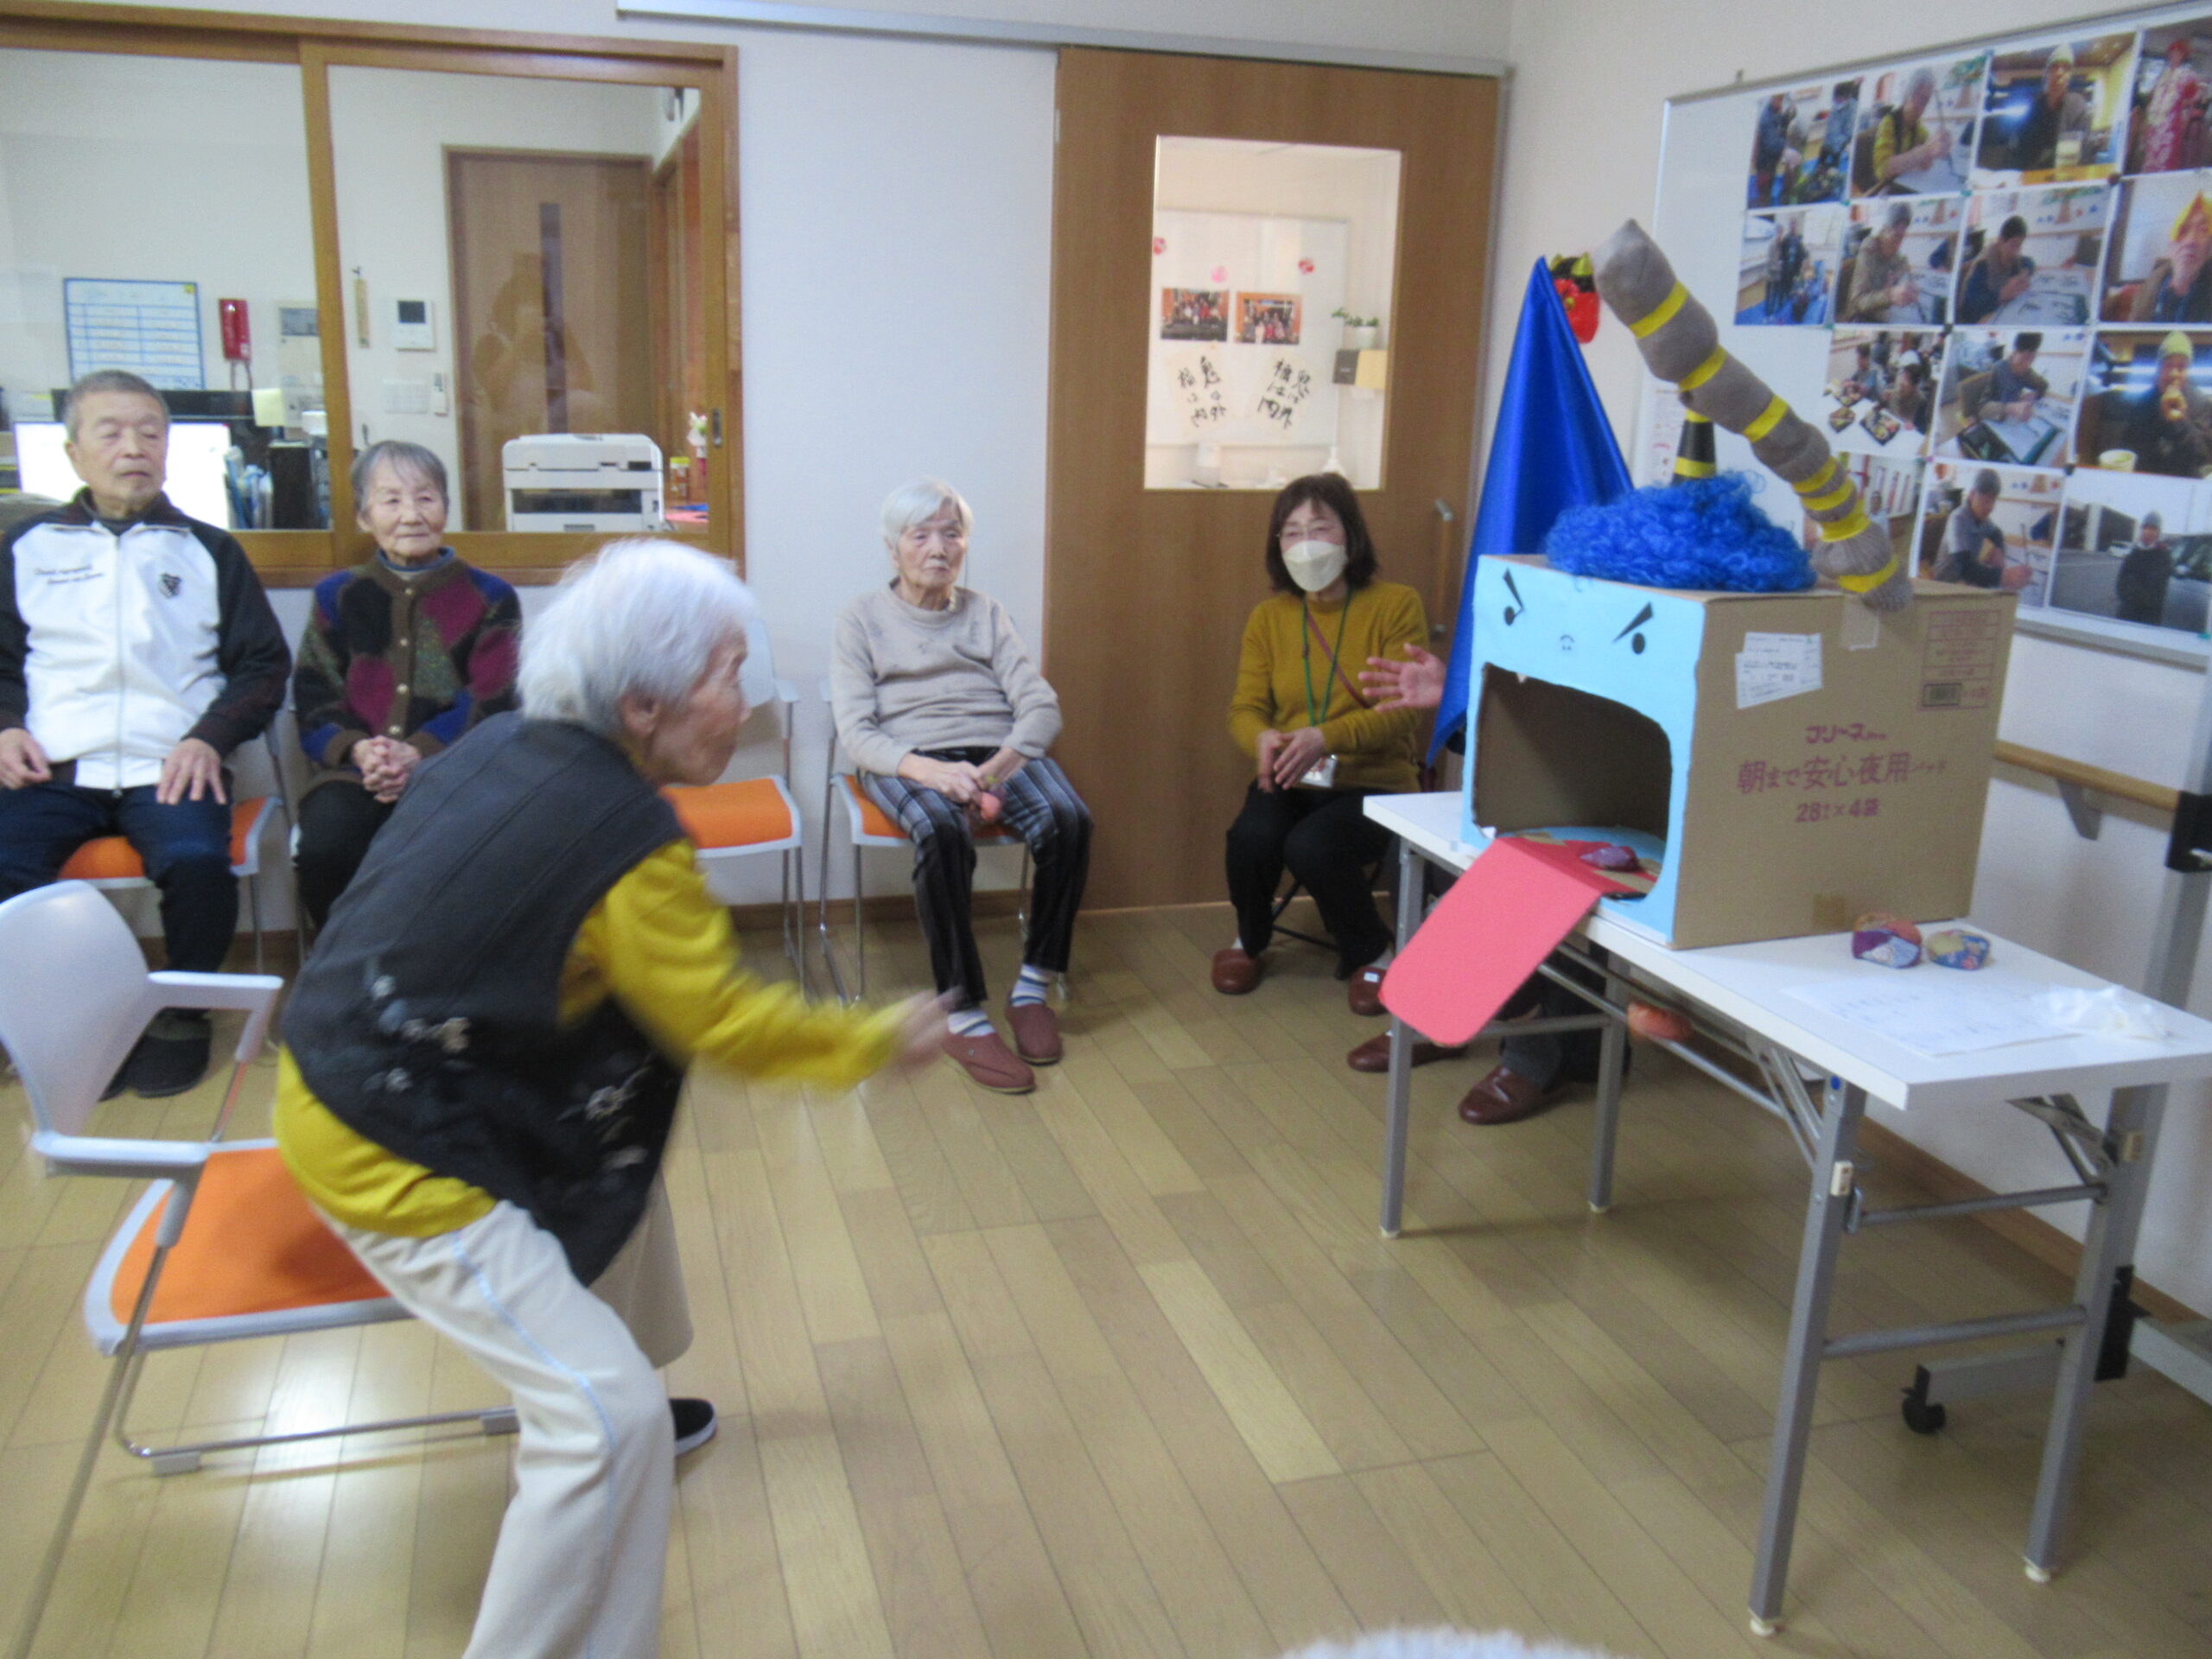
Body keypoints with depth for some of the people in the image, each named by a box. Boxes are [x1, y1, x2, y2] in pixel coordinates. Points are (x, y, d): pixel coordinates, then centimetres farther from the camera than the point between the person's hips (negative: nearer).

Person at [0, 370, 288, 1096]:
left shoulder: (207, 549, 16)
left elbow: (263, 664, 12)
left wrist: (210, 736, -4)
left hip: (167, 768, -1)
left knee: (197, 861, -32)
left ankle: (182, 1016, -7)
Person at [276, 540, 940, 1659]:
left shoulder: (504, 746, -2)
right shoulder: (624, 841, -25)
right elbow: (725, 1023, -13)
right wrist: (882, 1042, 1)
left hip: (349, 1065, 10)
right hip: (392, 1159, -9)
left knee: (623, 1168, 28)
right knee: (611, 1421, -9)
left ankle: (603, 1416, 47)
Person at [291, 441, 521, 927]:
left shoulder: (490, 599, 12)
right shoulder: (336, 596, 19)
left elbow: (490, 703, 1)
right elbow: (313, 702, 11)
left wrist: (417, 753, -15)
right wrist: (358, 749, -11)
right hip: (352, 771, 2)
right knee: (323, 850, -30)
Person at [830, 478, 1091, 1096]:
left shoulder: (986, 613, 19)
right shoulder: (862, 619, 10)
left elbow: (1041, 705, 7)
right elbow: (855, 731, -2)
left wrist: (1003, 762, -16)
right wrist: (926, 769, -23)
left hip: (999, 750, 3)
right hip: (906, 759, -3)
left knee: (1070, 821, -29)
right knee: (943, 832, -38)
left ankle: (1033, 988, -14)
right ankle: (964, 1017, -31)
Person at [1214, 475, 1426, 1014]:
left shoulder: (1397, 605, -5)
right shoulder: (1268, 616, 7)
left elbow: (1399, 711, -13)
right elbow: (1245, 706, 4)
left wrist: (1325, 738, -31)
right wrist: (1263, 739, -22)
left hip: (1373, 782, -3)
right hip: (1288, 781, 3)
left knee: (1312, 845, -32)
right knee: (1250, 838, -28)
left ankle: (1370, 955, -2)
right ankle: (1250, 943, 6)